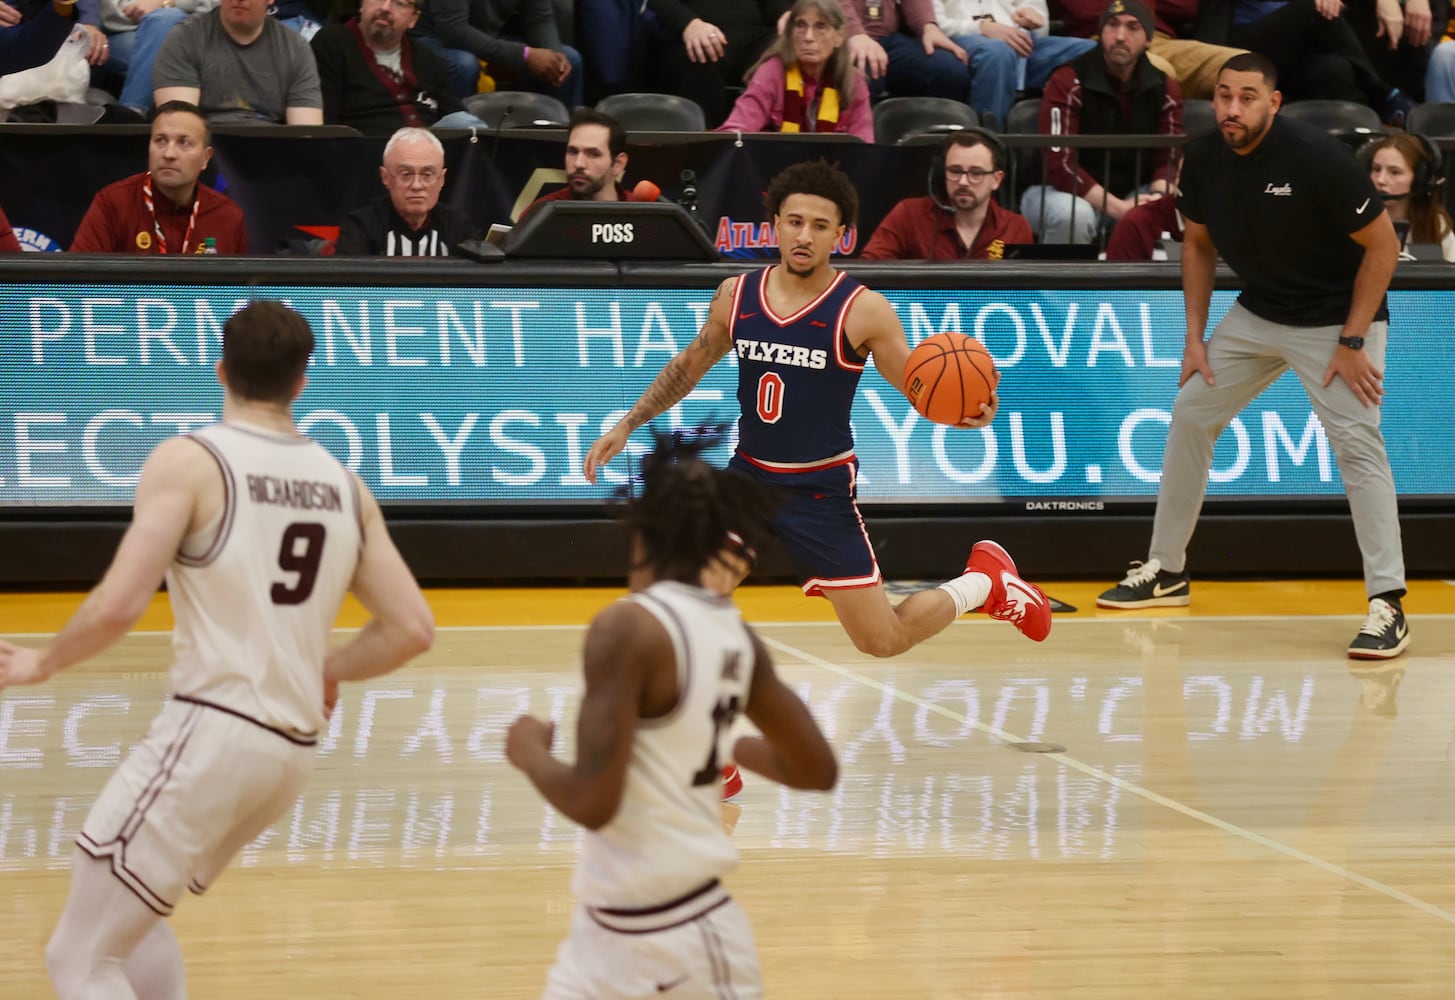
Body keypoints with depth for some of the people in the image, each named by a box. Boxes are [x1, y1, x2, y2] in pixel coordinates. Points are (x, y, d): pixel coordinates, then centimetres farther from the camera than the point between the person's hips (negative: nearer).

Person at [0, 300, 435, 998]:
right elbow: (411, 629, 8)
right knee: (130, 913, 28)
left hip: (211, 729, -7)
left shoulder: (190, 461, -7)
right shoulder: (344, 486, 10)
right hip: (293, 749, 7)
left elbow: (119, 605, -16)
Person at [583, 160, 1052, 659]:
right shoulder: (736, 295, -1)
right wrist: (626, 426, 13)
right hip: (747, 478, 4)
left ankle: (985, 581, 25)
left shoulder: (863, 310, -13)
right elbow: (690, 365, 16)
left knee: (881, 642, -1)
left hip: (821, 493, -4)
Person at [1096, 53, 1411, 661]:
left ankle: (1387, 605, -16)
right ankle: (1166, 572, 20)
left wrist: (1352, 342, -19)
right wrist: (1194, 336, 4)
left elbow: (1382, 245, -18)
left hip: (1337, 319, -6)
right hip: (1257, 314, 7)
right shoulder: (1203, 160, -7)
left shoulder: (1317, 158, -25)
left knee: (1356, 444, -19)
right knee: (1190, 415, 7)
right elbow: (1198, 245, 10)